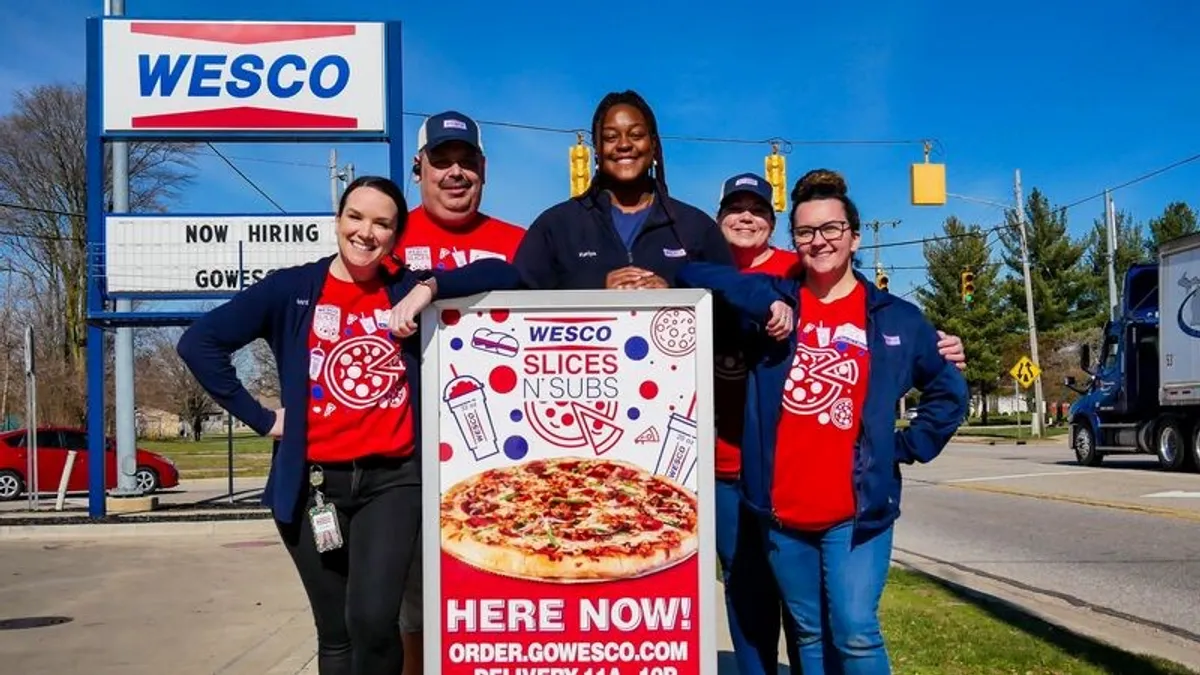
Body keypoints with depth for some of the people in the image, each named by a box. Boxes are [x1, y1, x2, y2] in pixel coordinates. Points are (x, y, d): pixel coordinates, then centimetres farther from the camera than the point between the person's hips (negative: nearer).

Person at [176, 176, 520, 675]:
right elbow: (200, 342, 2)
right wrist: (261, 418, -1)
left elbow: (503, 275, -1)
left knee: (373, 620, -19)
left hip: (391, 480, 0)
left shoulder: (408, 294, 5)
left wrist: (430, 287, -15)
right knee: (335, 634, 10)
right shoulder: (292, 289, 2)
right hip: (313, 483, 1)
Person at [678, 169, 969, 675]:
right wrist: (764, 304, -14)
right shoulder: (772, 303, 5)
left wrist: (906, 447, 6)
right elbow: (691, 275, -3)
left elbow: (949, 391, 15)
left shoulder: (896, 319, 5)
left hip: (856, 512, -1)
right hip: (782, 512, 2)